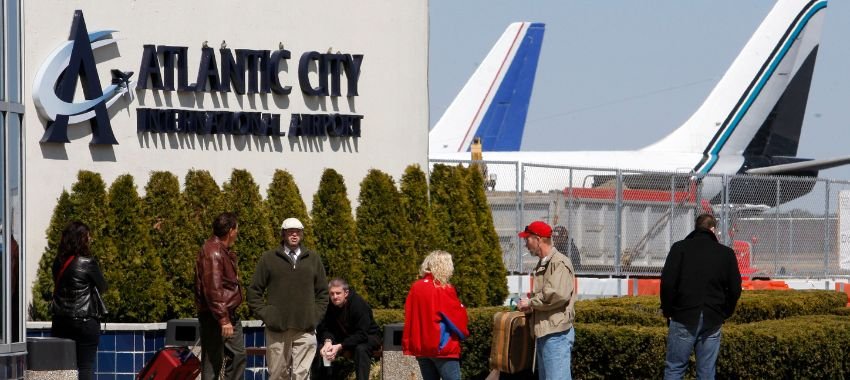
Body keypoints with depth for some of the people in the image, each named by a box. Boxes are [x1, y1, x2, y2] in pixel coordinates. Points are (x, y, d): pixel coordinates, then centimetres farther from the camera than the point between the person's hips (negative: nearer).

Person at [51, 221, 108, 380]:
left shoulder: (58, 262, 4)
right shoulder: (88, 263, -12)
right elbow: (102, 287, 0)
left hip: (61, 321, 5)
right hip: (85, 322, -5)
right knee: (86, 366, -2)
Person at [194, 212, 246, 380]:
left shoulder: (224, 251, 16)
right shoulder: (213, 252, -19)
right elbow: (213, 289, -26)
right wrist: (223, 319, -28)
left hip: (229, 315, 11)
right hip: (215, 316, -11)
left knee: (238, 355, 17)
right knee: (213, 361, -7)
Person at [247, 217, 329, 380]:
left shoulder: (313, 259, 13)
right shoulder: (269, 259, 7)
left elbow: (322, 292, 18)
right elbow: (254, 292, 9)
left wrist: (316, 315, 5)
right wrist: (265, 314, -2)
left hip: (305, 330, 1)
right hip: (277, 329, -1)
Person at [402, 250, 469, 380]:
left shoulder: (415, 288, 5)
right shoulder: (444, 290, -11)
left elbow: (408, 317, 7)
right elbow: (459, 318, -5)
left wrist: (407, 345, 13)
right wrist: (463, 333, 14)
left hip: (420, 347, 6)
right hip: (443, 348, -6)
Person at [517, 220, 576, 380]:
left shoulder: (559, 262, -11)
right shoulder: (541, 265, 18)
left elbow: (558, 295, -24)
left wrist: (530, 303, -12)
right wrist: (530, 307, 7)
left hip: (557, 334, -10)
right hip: (543, 334, 10)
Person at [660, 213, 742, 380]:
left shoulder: (680, 248, 1)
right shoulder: (726, 253, 7)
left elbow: (667, 283, -8)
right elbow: (735, 289, 5)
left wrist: (668, 310, 3)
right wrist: (724, 313, 16)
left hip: (684, 318, -2)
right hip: (712, 322, 2)